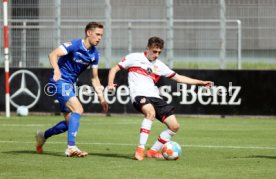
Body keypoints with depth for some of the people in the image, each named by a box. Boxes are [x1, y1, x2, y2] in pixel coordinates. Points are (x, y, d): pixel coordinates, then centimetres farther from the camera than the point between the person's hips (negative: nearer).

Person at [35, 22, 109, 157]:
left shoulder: (94, 54, 6)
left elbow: (94, 78, 14)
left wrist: (101, 98, 9)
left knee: (69, 123, 10)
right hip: (60, 82, -8)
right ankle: (71, 147, -25)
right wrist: (57, 70, -43)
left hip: (69, 85, 8)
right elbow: (53, 54, -27)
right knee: (78, 109, -24)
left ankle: (42, 136, 33)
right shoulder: (74, 45, -16)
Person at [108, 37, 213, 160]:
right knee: (151, 112, -39)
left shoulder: (159, 65, 19)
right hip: (139, 95, -6)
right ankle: (140, 149, -36)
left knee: (174, 126, -3)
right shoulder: (134, 58, 6)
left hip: (155, 97, 6)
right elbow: (114, 69, 9)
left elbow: (178, 77, 23)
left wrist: (200, 82, 17)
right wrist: (110, 84, -11)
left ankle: (153, 151, 11)